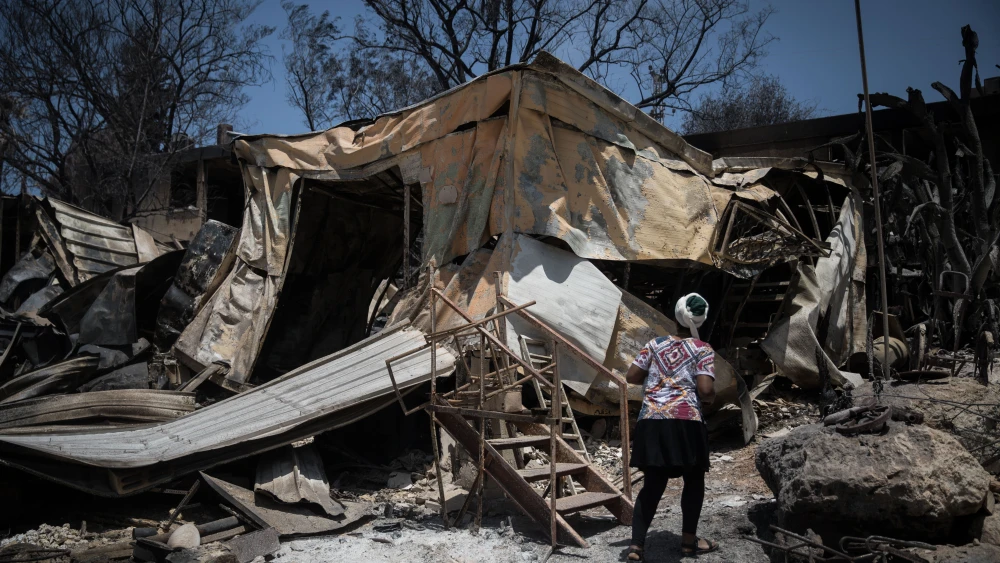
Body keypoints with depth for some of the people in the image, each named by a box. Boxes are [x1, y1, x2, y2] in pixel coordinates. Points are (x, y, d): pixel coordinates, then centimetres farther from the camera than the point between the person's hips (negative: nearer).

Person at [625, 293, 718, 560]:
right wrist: (712, 398, 12)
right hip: (685, 421, -4)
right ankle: (689, 540, 27)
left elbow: (631, 376, 12)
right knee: (694, 480, 17)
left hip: (651, 421, 4)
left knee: (652, 485, 10)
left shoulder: (655, 343, 12)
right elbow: (706, 390, -10)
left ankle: (636, 545, 3)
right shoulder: (703, 350, 1)